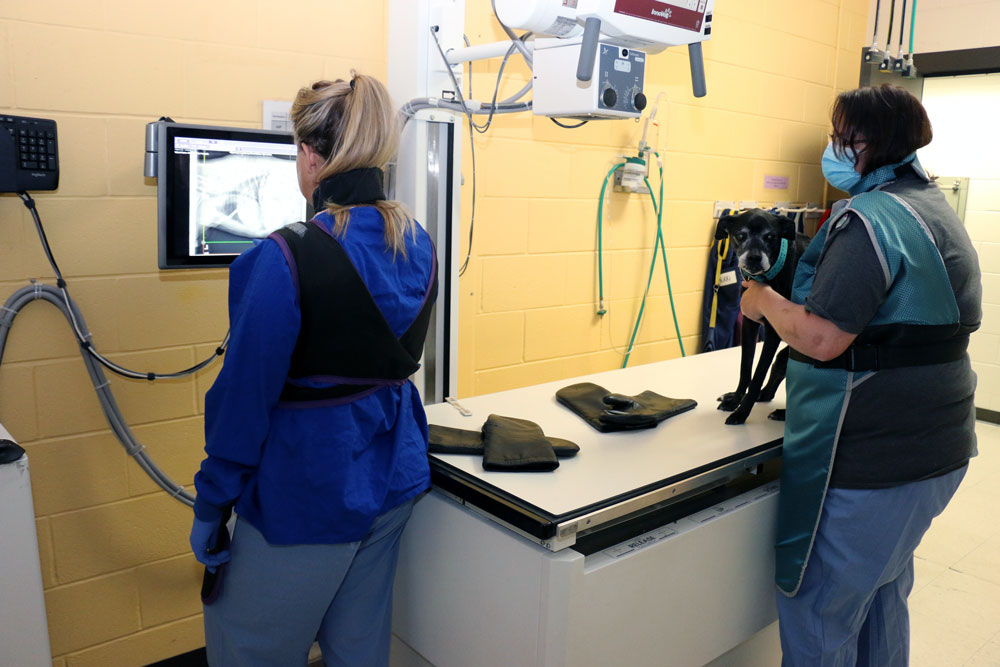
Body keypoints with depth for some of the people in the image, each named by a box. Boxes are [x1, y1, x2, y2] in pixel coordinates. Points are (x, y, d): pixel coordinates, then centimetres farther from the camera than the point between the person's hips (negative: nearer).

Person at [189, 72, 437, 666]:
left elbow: (246, 394, -18)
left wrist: (210, 505, -5)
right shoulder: (420, 247, 0)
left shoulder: (286, 259, -22)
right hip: (393, 480, 7)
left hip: (307, 494, -7)